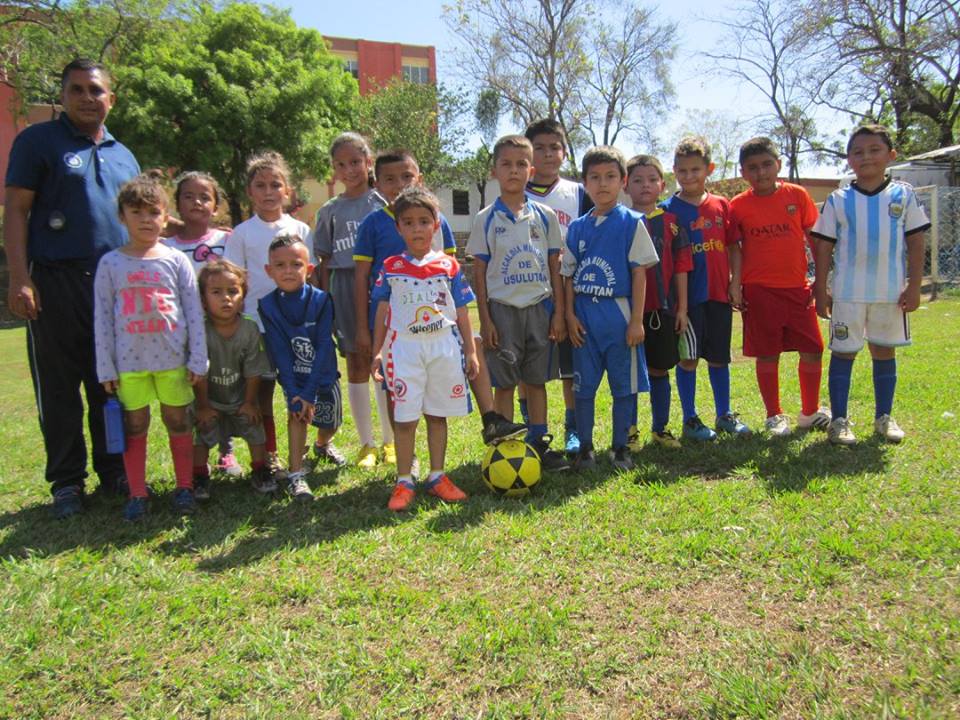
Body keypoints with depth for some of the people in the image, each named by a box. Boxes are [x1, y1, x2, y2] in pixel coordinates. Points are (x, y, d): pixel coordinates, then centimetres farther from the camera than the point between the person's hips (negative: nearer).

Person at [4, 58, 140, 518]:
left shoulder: (123, 155, 18)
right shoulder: (38, 141, 4)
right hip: (57, 282, -4)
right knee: (59, 388, 2)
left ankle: (113, 470, 20)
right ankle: (66, 481, 12)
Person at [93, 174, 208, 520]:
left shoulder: (176, 260, 1)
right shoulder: (110, 263, 2)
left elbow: (194, 311, 1)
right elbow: (102, 318, 3)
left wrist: (198, 359, -3)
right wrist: (106, 367, -1)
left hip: (173, 357, 0)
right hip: (129, 361, 1)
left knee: (178, 421, 8)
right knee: (135, 425, 8)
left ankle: (184, 487, 21)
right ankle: (137, 494, 19)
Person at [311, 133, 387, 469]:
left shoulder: (383, 204, 3)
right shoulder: (329, 212, 8)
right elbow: (325, 262, 8)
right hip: (345, 288, 1)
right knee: (357, 365, 6)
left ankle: (390, 441, 18)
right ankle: (366, 443, 17)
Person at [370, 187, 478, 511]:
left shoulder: (449, 266, 4)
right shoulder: (390, 268, 4)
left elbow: (461, 312, 7)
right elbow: (382, 311, 8)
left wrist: (470, 351, 6)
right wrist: (377, 351, 4)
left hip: (444, 347, 1)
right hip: (404, 348, -1)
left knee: (438, 415, 10)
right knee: (404, 418, 0)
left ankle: (437, 476, 21)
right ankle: (404, 482, 11)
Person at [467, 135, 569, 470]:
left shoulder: (545, 216, 5)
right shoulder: (486, 219, 1)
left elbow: (555, 268, 6)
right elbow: (479, 272, 1)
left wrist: (558, 313, 0)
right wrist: (485, 320, -5)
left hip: (539, 307, 2)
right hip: (503, 308, -1)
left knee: (537, 380, 9)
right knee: (504, 383, 3)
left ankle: (539, 444, 20)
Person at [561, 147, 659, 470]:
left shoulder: (632, 222, -1)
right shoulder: (577, 227, 8)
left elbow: (639, 273, -4)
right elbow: (569, 275, 10)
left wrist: (636, 319, -9)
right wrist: (570, 315, 1)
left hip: (619, 315, -2)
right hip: (585, 318, 3)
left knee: (624, 386, 6)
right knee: (583, 386, 7)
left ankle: (620, 449, 20)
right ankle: (585, 448, 19)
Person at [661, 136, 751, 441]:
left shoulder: (722, 205, 8)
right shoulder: (669, 209, -2)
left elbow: (733, 247, 11)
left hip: (719, 293, 3)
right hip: (688, 295, -3)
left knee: (719, 356, 12)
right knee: (688, 357, 2)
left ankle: (724, 415, 25)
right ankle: (690, 419, 14)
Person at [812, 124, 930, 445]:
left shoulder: (903, 195, 3)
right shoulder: (838, 200, 1)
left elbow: (916, 243, 4)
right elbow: (824, 246, 2)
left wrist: (914, 286, -1)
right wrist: (821, 289, -2)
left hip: (891, 291, 1)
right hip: (847, 292, -1)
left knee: (885, 352, 11)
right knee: (843, 352, 2)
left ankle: (884, 417, 24)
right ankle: (839, 420, 10)